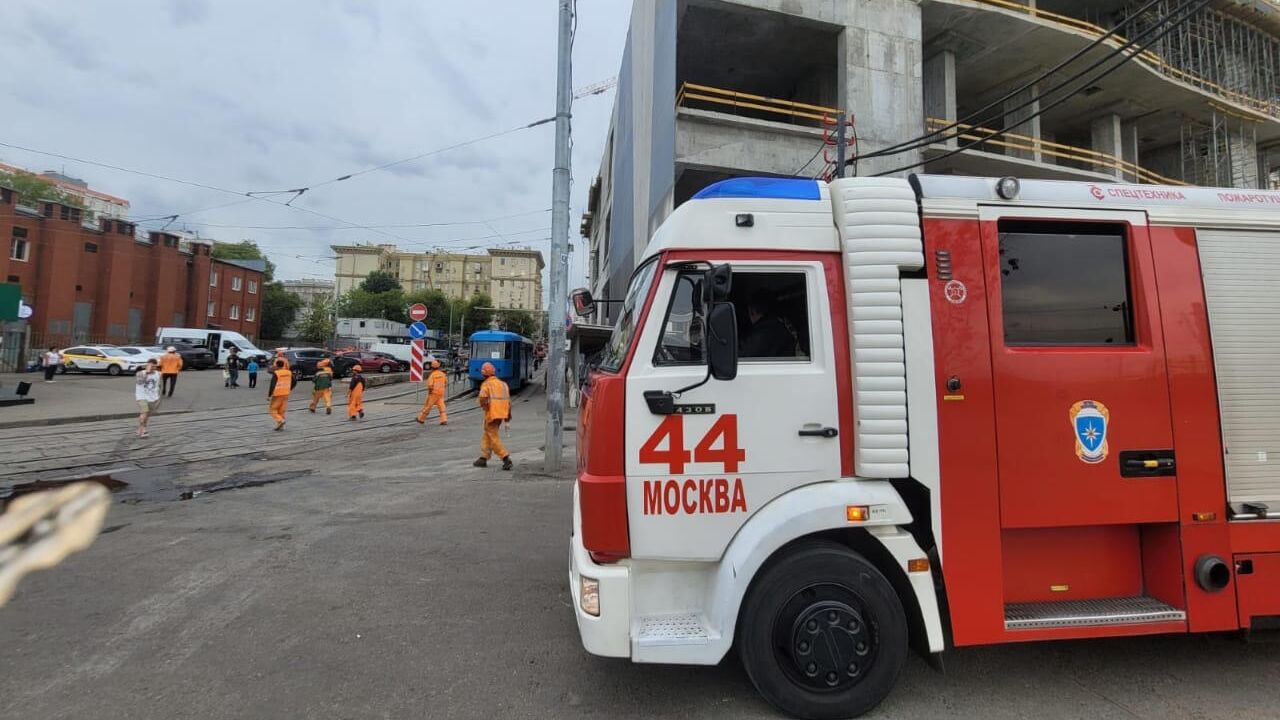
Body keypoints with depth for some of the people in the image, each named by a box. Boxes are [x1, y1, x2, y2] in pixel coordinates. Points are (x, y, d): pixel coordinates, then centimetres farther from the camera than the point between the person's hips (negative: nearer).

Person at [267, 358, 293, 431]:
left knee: (272, 409, 7)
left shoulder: (275, 374, -13)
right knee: (281, 410, 12)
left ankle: (280, 420, -13)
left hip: (277, 394, -5)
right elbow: (293, 382, 12)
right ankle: (281, 426, 11)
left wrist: (269, 395, -12)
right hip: (285, 394, 5)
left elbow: (272, 385, -17)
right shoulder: (289, 373, 4)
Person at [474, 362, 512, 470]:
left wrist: (485, 406, 2)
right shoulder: (503, 383, 13)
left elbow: (483, 399, -19)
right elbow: (508, 400, 11)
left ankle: (506, 458, -14)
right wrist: (508, 414, 16)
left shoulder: (486, 384, -7)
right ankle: (483, 458, 21)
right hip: (502, 413, 7)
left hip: (492, 414, -7)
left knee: (493, 438, -3)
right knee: (487, 435, 19)